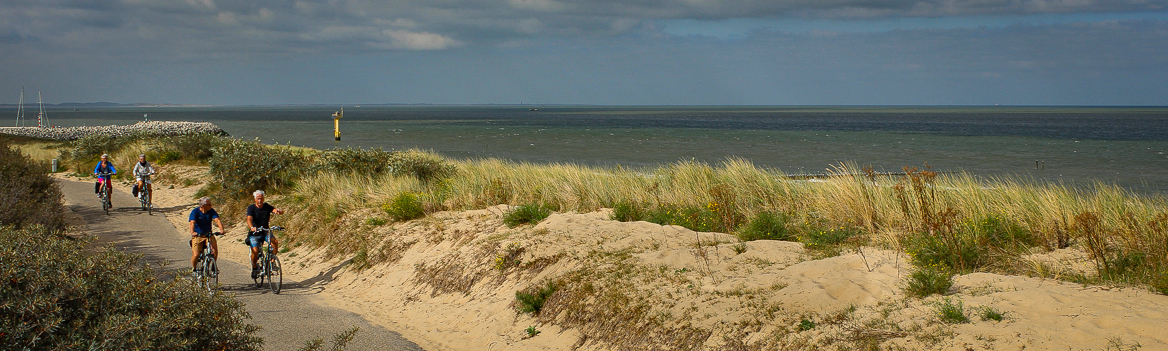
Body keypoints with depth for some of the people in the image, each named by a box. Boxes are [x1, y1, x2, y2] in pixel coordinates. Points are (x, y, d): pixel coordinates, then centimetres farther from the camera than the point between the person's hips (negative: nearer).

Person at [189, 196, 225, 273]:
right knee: (196, 255, -16)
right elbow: (192, 223, -28)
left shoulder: (211, 211, -4)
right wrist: (192, 232, -48)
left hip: (208, 235, 2)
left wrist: (221, 229, -37)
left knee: (215, 250, -22)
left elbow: (217, 220, -17)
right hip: (197, 236, -2)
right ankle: (194, 268, 14)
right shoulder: (195, 212, -13)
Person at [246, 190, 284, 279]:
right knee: (255, 251, -21)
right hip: (254, 233, -2)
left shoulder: (267, 206, -2)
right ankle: (254, 267, 8)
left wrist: (279, 211, -41)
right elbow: (249, 219, -26)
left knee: (275, 242, -27)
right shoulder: (251, 208, -9)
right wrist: (251, 227, -47)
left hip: (265, 232, 2)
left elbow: (281, 212, -15)